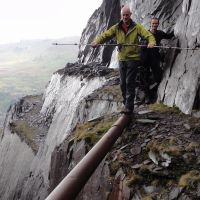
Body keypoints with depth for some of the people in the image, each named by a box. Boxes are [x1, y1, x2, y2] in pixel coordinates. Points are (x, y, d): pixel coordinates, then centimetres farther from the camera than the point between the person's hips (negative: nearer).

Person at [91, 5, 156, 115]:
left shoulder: (136, 27, -2)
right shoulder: (116, 28, 5)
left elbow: (148, 35, -8)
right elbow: (105, 35, 0)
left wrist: (151, 42, -30)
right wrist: (96, 41, -20)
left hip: (133, 58, -4)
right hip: (122, 59, 4)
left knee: (129, 82, -8)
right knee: (122, 83, 8)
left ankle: (129, 107, -6)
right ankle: (126, 104, 23)